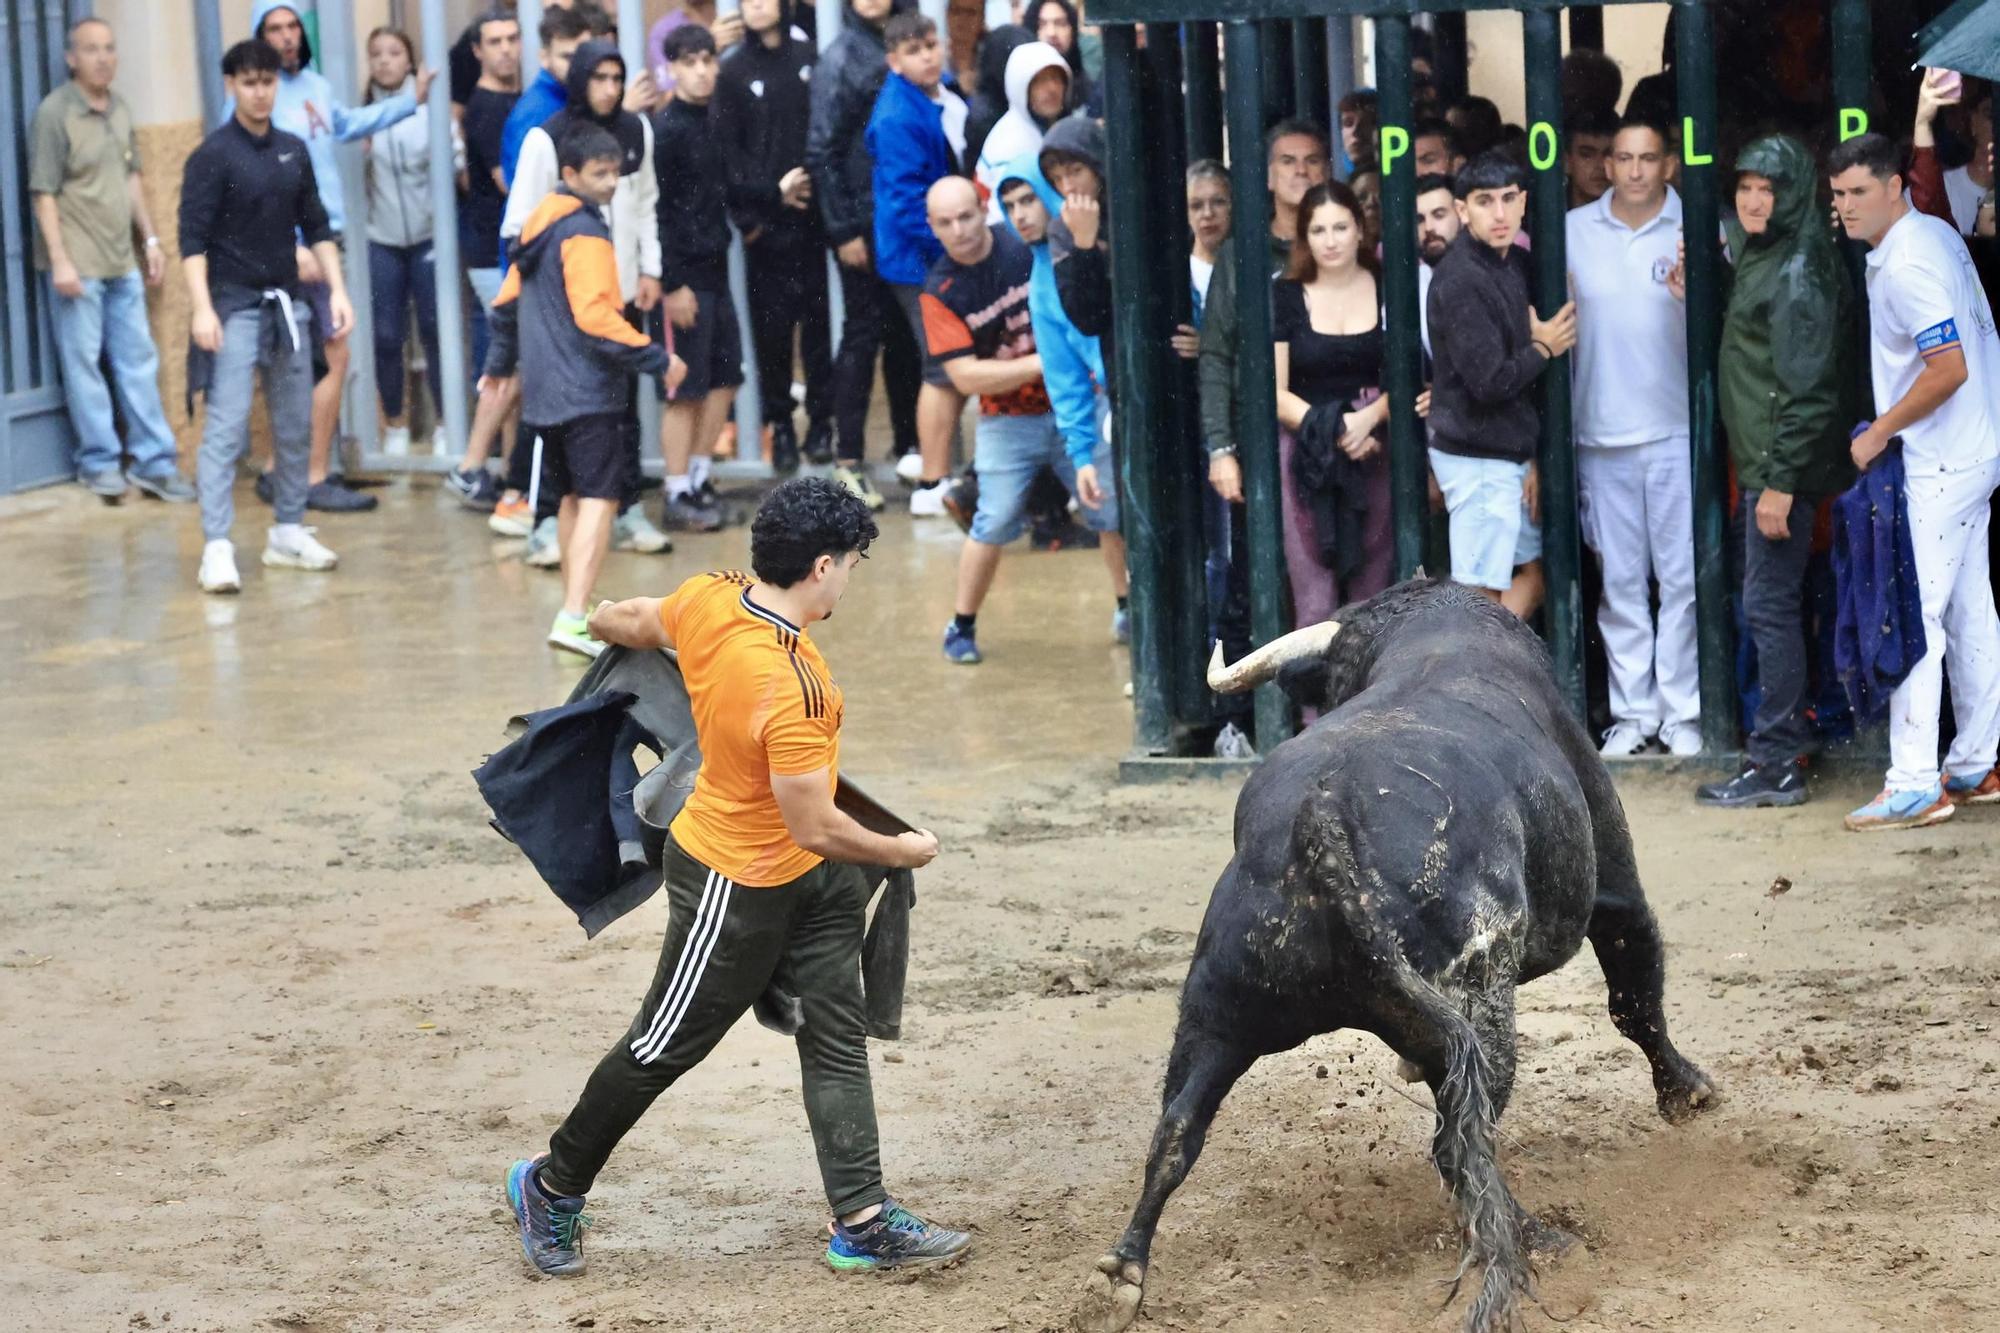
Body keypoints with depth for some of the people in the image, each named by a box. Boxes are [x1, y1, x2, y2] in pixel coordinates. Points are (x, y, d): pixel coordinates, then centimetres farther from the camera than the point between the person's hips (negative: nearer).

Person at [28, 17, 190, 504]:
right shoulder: (54, 113, -11)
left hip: (123, 261, 7)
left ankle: (152, 460, 16)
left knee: (139, 361, 9)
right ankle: (98, 462, 10)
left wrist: (150, 238, 15)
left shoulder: (120, 110, 10)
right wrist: (59, 261, -16)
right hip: (78, 263, -7)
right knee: (83, 362, 0)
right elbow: (44, 193, -12)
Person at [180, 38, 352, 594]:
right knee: (225, 429, -10)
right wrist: (202, 308, -22)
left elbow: (316, 226, 15)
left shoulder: (293, 151, 9)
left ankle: (289, 532, 23)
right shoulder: (213, 156, -8)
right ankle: (217, 548, -12)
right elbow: (192, 237, -13)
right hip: (234, 307, -6)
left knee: (295, 427, 11)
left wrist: (337, 289, 7)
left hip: (288, 304, 6)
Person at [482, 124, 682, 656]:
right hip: (588, 392, -9)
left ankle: (574, 610, 28)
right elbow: (596, 317, -21)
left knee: (571, 497, 20)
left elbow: (507, 301, 23)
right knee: (599, 499, -14)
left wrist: (500, 364, 36)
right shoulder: (585, 233, -13)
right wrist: (657, 360, -16)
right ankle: (574, 618, -27)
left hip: (544, 391, 9)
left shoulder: (540, 224, 15)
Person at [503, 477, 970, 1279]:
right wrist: (902, 852, -11)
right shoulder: (791, 690, -36)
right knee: (663, 1049, 10)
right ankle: (551, 1188, 28)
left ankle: (862, 1221, 13)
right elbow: (815, 830, -29)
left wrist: (605, 622, 33)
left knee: (838, 1034, 9)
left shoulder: (708, 600, -12)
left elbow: (626, 622, 8)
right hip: (737, 885, -9)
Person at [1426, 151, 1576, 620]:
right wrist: (1543, 348, -6)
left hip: (1508, 455, 9)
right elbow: (1490, 382, -22)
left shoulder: (1515, 265, 10)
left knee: (1535, 567, 15)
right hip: (1477, 459, -9)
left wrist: (1534, 457, 6)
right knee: (1482, 592, -5)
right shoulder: (1461, 281, -19)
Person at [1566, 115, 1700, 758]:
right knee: (1619, 581, 5)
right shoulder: (1573, 232, 8)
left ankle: (1682, 711, 6)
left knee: (1682, 577, -1)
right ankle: (1633, 711, 12)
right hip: (1601, 432, 2)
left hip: (1677, 429, -2)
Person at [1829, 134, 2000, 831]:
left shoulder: (1906, 267, -20)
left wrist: (1879, 433, -15)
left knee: (1913, 618, -10)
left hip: (1937, 468, -11)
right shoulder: (1939, 235, 11)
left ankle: (1915, 786, -12)